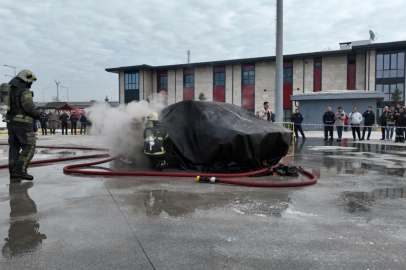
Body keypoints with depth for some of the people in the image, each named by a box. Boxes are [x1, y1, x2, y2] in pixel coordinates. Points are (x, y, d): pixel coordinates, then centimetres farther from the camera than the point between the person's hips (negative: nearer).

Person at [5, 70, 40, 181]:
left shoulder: (11, 91, 18)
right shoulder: (25, 91, -9)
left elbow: (13, 107, 18)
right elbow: (29, 107, -19)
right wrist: (38, 114, -3)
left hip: (11, 123, 9)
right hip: (23, 123, -9)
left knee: (14, 148, 10)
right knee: (29, 147, -6)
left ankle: (13, 174, 12)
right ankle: (20, 170, -15)